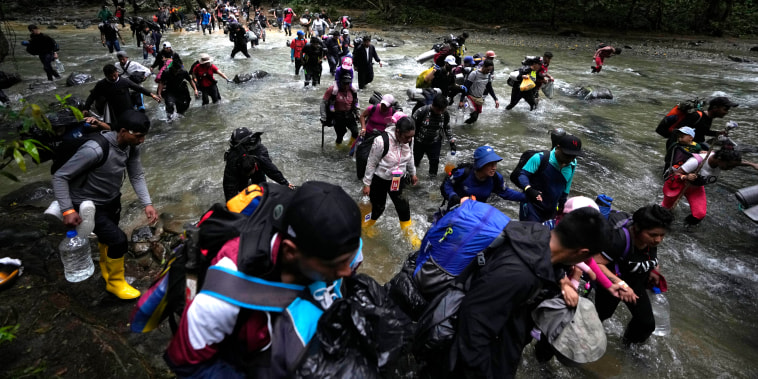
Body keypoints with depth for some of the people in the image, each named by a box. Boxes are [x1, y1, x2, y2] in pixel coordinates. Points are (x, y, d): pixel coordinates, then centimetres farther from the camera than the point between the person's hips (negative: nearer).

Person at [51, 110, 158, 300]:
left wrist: (147, 204, -16)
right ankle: (115, 282, 13)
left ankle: (106, 267, 56)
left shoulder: (132, 146, -14)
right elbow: (59, 176, -26)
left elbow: (137, 176, -6)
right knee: (119, 240, -13)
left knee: (107, 237, 26)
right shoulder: (95, 150, -35)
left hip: (112, 201, 7)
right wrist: (67, 210, -29)